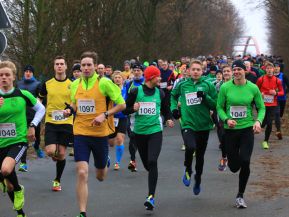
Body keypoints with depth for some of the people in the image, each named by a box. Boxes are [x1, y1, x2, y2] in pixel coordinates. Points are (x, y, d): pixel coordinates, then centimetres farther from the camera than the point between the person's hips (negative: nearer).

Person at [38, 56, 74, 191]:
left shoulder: (72, 84, 1)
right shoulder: (47, 84, 3)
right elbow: (39, 100, 16)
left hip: (66, 123, 0)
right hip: (50, 123, 0)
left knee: (62, 153, 2)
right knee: (50, 151, -14)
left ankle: (57, 180, 19)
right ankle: (56, 156, 24)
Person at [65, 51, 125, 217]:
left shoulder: (104, 82, -9)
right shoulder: (75, 84, 4)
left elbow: (122, 104, -5)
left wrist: (105, 115, -17)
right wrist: (70, 110, -3)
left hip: (100, 133, -2)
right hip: (80, 133, 2)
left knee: (100, 176, 15)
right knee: (82, 173, -11)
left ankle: (105, 163, 54)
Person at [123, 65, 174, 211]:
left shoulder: (160, 93, 6)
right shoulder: (136, 92, -3)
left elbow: (165, 109, 21)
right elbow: (125, 110, 2)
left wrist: (168, 119, 3)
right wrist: (133, 109, -18)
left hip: (155, 131, 0)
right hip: (139, 132, 0)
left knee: (152, 162, -17)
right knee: (146, 164, 9)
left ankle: (151, 196, -18)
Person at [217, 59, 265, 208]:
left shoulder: (253, 88, -4)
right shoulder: (225, 87, -6)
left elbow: (261, 107, 4)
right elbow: (219, 107, 0)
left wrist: (258, 121, -14)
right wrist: (226, 119, -18)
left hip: (247, 129, 0)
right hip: (230, 129, 0)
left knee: (245, 162, -13)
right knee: (234, 167, 5)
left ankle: (240, 196, 6)